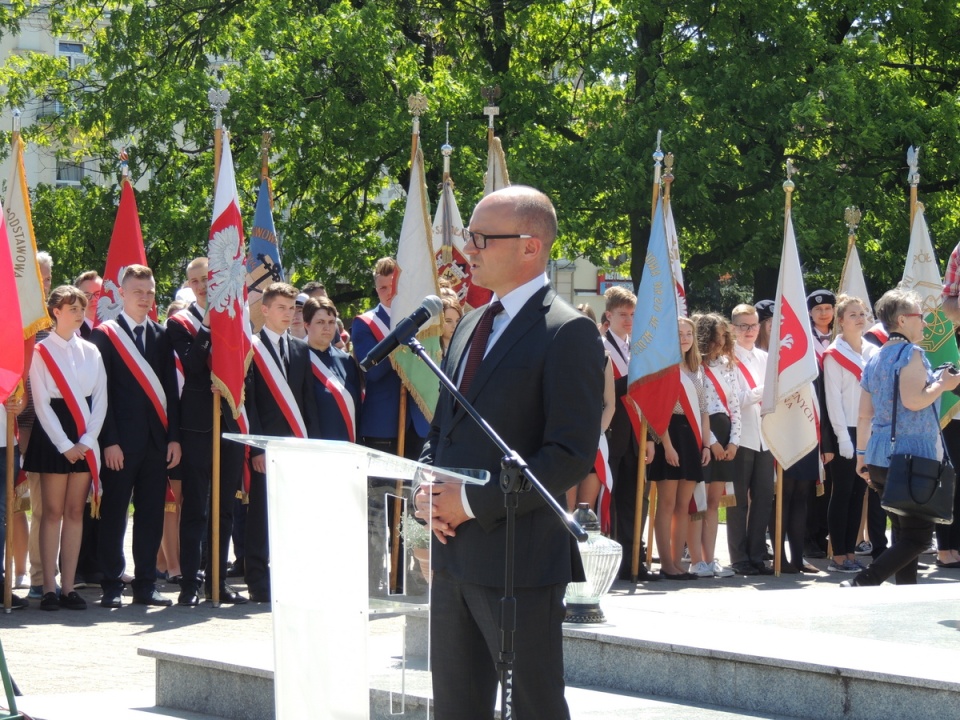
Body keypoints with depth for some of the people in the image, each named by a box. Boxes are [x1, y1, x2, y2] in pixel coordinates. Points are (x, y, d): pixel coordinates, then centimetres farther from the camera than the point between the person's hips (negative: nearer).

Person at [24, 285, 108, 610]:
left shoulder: (91, 352, 10)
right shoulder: (41, 351, -2)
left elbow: (100, 400, 7)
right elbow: (41, 402, -7)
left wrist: (86, 441, -6)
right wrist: (64, 445, -13)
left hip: (85, 439, 4)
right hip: (53, 436, -4)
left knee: (75, 511, 3)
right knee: (53, 511, -4)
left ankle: (68, 586, 3)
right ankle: (49, 587, -3)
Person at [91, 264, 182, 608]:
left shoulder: (161, 336, 14)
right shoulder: (104, 335, 0)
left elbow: (171, 388, 12)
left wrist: (174, 437, 4)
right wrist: (109, 440, -11)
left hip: (157, 439, 4)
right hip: (121, 441, -4)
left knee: (151, 515, 5)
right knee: (114, 515, -1)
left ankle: (146, 585, 12)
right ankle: (111, 586, 5)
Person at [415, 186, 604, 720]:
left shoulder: (568, 334, -11)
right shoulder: (472, 327, 16)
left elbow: (572, 455, -17)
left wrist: (473, 501, -18)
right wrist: (428, 487, 2)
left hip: (520, 555, -8)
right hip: (453, 551, 8)